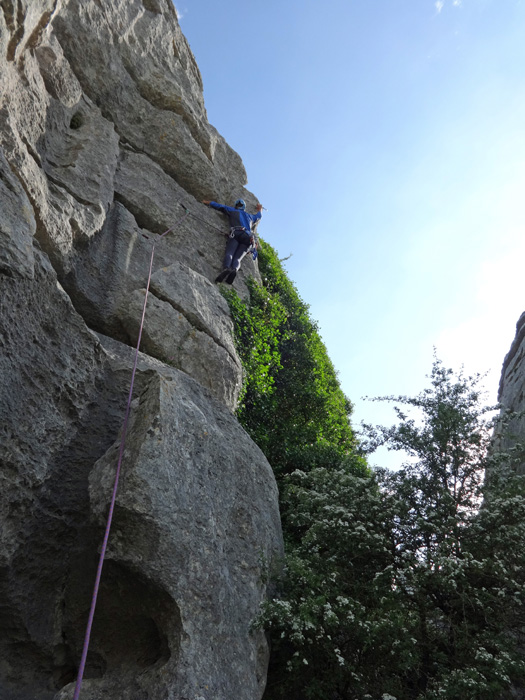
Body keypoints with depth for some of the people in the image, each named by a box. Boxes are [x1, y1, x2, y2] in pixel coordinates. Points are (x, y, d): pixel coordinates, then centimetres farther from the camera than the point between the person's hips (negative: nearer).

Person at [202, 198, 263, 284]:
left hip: (236, 234, -2)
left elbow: (220, 206, 32)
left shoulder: (233, 211, 27)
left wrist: (208, 202, 48)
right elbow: (259, 216, 58)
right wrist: (260, 209, 80)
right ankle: (234, 269, -47)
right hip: (249, 238, 3)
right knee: (237, 258, -13)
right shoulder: (250, 216, 37)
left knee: (229, 254, -18)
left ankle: (226, 268, -51)